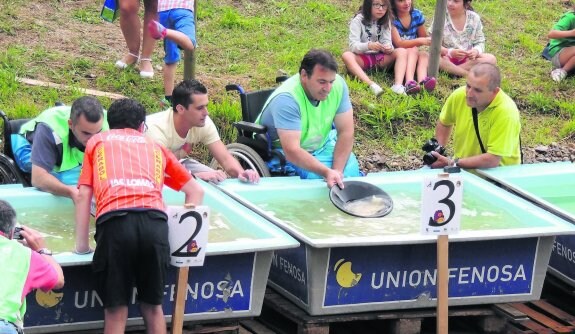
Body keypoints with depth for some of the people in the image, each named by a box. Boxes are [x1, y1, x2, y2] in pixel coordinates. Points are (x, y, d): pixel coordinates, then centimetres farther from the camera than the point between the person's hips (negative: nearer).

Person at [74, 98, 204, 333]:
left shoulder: (97, 141, 28)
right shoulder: (156, 147, 32)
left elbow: (84, 194, 18)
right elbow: (196, 191, 32)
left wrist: (82, 245, 18)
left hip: (114, 220, -2)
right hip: (155, 221, 2)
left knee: (115, 311, 3)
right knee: (153, 306, 17)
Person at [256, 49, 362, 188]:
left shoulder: (338, 85, -17)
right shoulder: (286, 98, -32)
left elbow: (346, 132, -14)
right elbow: (291, 151, -37)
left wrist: (336, 171, -27)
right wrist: (327, 173, -48)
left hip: (322, 144, 5)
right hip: (283, 154, -5)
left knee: (350, 167, -16)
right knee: (316, 176, -28)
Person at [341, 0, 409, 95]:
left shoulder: (385, 20, 4)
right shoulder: (358, 20, -10)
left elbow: (387, 42, -6)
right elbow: (353, 46, -20)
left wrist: (389, 48, -31)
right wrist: (369, 46, -41)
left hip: (379, 58, 4)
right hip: (361, 58, -3)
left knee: (402, 52, -20)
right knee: (346, 55, -35)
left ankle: (398, 85, -42)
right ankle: (371, 85, -52)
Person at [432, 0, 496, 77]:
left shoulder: (474, 18, -3)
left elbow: (480, 42, 1)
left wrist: (476, 51, -23)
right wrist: (450, 52, -33)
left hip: (467, 59, 3)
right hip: (447, 58, -3)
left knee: (491, 59, -23)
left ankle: (451, 70, -26)